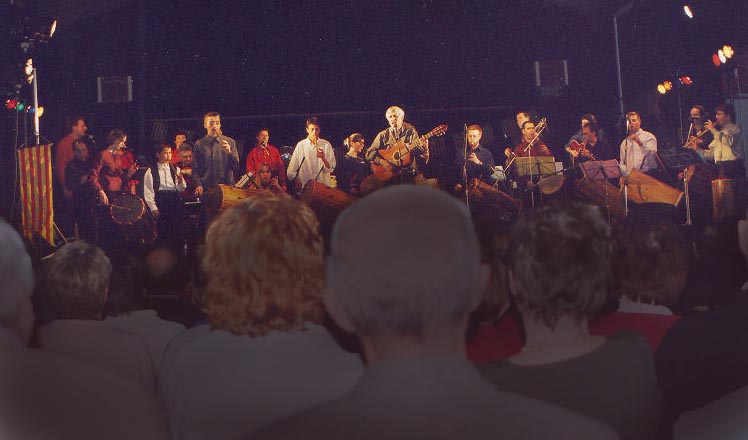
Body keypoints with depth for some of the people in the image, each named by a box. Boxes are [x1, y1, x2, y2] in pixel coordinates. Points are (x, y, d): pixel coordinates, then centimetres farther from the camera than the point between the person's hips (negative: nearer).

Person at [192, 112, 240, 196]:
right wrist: (198, 185, -9)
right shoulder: (199, 145, 8)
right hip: (206, 189, 0)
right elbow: (195, 169, 7)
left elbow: (236, 167, 5)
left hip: (227, 187, 1)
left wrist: (229, 152, -11)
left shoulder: (230, 142, 9)